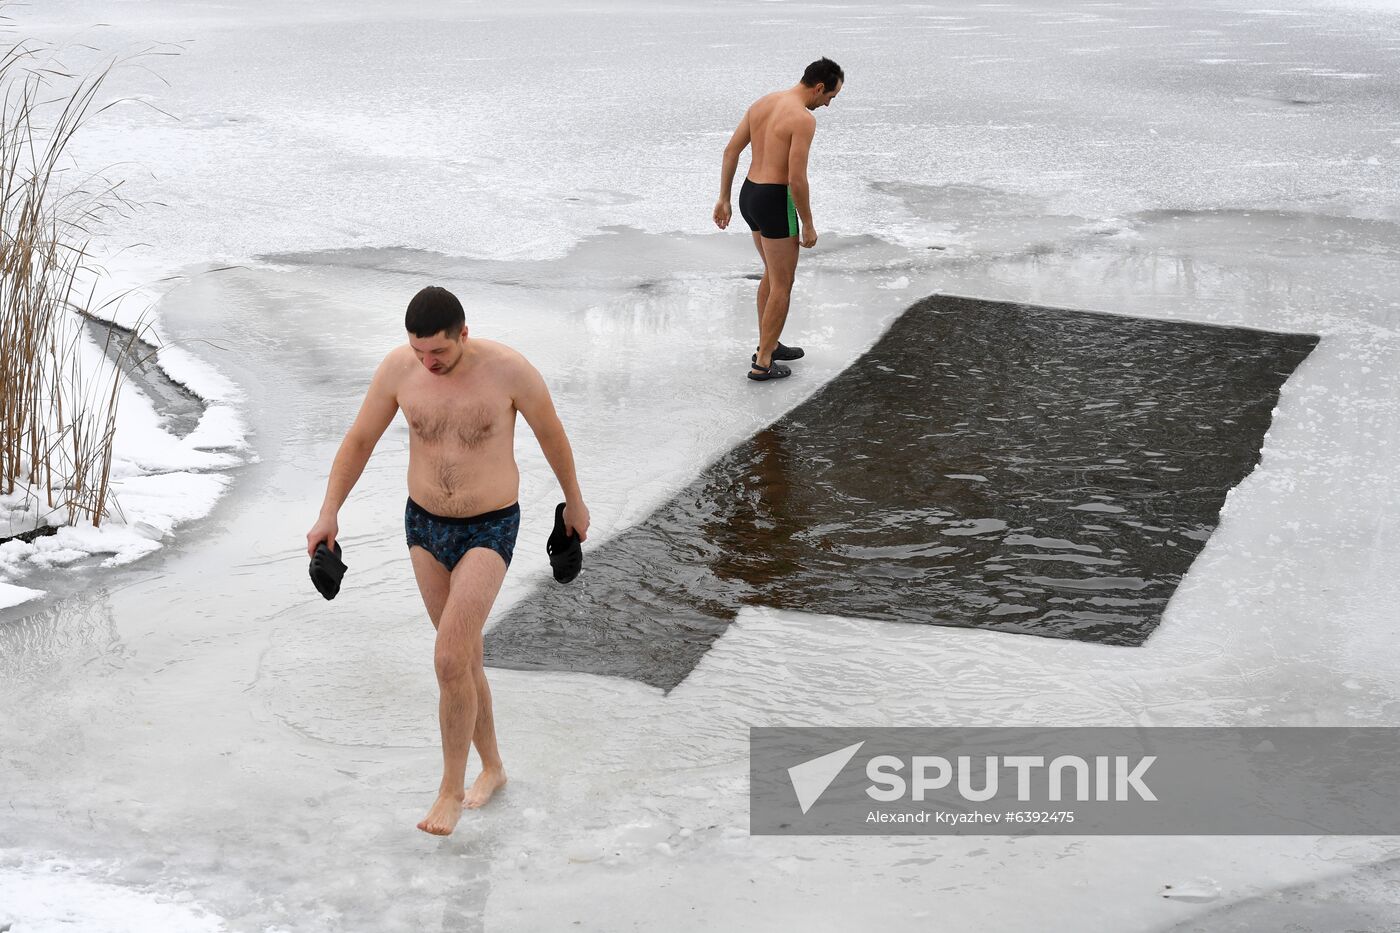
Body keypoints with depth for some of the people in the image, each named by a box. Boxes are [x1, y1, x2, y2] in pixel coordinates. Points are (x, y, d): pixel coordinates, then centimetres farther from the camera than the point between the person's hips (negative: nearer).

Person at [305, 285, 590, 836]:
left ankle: (450, 792, 4)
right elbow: (358, 441, 0)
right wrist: (329, 514, -9)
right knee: (464, 657, 16)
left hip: (490, 530, -4)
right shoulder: (398, 367, -12)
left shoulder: (509, 369, -21)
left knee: (449, 661, -15)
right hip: (425, 524, 4)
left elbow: (552, 434, -3)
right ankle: (492, 768, 38)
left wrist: (574, 501, 10)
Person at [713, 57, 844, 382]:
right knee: (782, 286, 5)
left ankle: (768, 345, 36)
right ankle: (762, 364, 8)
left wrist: (723, 199, 14)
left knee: (773, 273, 26)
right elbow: (797, 179, -22)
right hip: (775, 204, -8)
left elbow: (731, 151, 9)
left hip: (749, 196, 9)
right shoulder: (804, 119, -20)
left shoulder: (762, 102, 7)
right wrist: (809, 225, -10)